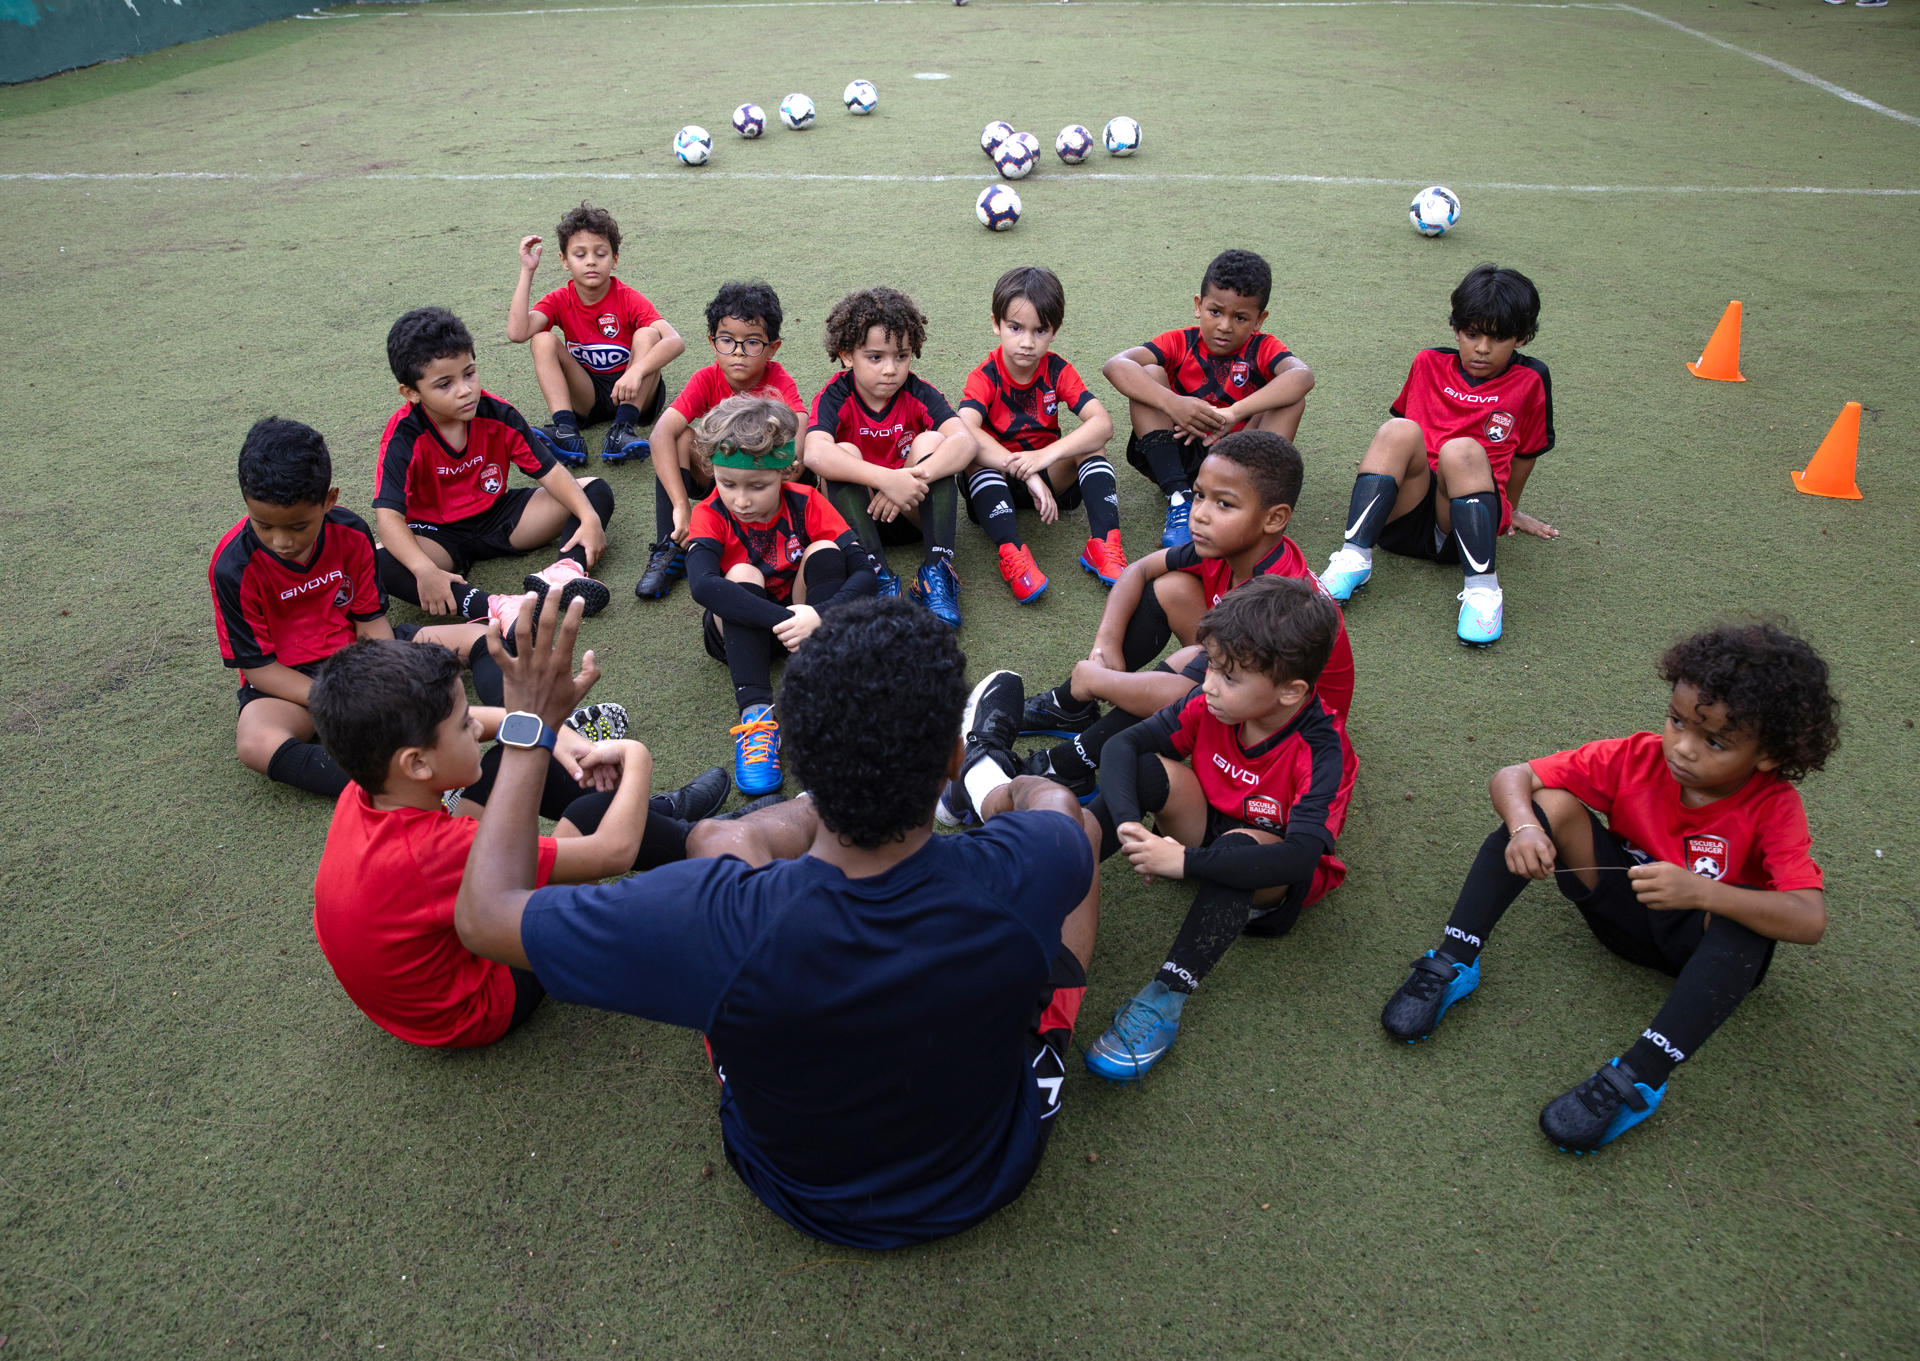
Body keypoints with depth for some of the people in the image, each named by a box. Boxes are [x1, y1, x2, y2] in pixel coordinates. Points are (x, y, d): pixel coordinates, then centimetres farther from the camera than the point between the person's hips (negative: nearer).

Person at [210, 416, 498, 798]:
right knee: (255, 745, -39)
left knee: (476, 636, -12)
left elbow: (371, 622, -3)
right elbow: (257, 665, -15)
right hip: (290, 681, -4)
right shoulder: (234, 566, -19)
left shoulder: (350, 533, -9)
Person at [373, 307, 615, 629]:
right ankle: (492, 609, -50)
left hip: (497, 515, 4)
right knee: (380, 563, -37)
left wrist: (590, 518, -24)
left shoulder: (496, 414, -11)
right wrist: (425, 571, -47)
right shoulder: (404, 437, -21)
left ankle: (563, 572, -36)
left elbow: (549, 471, -8)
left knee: (597, 491, -9)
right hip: (437, 535, -3)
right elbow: (387, 515, -30)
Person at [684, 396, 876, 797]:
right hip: (742, 628, -1)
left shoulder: (806, 503, -14)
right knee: (742, 575, -30)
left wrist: (819, 615, -42)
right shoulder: (711, 515, -18)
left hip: (805, 619, 1)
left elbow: (864, 572, -22)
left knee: (824, 551, -22)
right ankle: (755, 712, -41)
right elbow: (701, 585, -38)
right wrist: (782, 620, -48)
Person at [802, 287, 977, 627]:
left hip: (912, 511, 1)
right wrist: (886, 478, -47)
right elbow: (815, 454, -34)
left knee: (932, 441, -21)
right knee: (844, 453, -26)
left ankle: (937, 571, -31)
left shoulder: (919, 394, -8)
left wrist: (914, 478, -43)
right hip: (856, 516, -1)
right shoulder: (835, 397, -12)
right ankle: (878, 575, -37)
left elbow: (966, 440, -27)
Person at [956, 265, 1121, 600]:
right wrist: (1025, 473, -45)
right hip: (996, 479, -2)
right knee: (975, 455, -33)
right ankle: (1012, 553, -45)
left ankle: (1104, 543, -31)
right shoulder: (985, 377, -15)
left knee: (1091, 443, -21)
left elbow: (1103, 422, -22)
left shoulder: (1057, 371, -8)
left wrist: (1047, 454, -38)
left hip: (1051, 474, 3)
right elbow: (965, 431, -36)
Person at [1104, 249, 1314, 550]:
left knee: (1292, 398, -17)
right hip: (1178, 456, 0)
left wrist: (1234, 413, -40)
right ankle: (1180, 499, -29)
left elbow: (1303, 376, -26)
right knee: (1148, 376, -17)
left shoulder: (1262, 350, -1)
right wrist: (1172, 404, -37)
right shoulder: (1179, 343, -1)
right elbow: (1115, 365, -20)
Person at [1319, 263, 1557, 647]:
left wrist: (1508, 512, 27)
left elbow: (1524, 453, 18)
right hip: (1403, 513, 2)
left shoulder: (1529, 380, 8)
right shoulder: (1429, 363, 14)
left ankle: (1483, 589, -37)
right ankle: (1353, 559, -35)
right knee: (1399, 430, -25)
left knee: (1461, 449, -32)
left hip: (1457, 527, -2)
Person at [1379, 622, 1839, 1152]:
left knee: (1744, 915, -38)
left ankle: (1637, 1078, -38)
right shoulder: (1638, 758, -17)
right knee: (1549, 802, -22)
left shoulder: (1773, 808, -23)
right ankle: (1453, 963, -23)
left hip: (1705, 941, -2)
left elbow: (1810, 920, -35)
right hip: (1623, 905, 2)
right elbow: (1512, 777, -18)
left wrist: (1701, 892, -49)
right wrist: (1523, 827, -41)